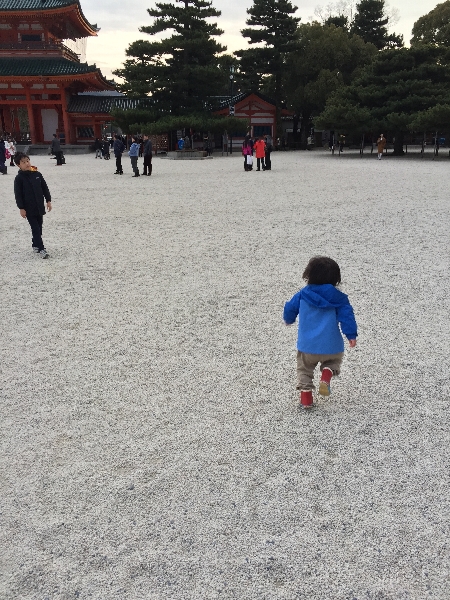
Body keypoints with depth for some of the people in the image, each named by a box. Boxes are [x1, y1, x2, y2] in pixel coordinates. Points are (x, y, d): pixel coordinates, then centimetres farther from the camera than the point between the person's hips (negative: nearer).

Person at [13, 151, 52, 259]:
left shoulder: (37, 174, 3)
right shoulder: (19, 178, -9)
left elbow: (45, 188, 9)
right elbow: (18, 194, -9)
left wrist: (48, 200, 6)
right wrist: (21, 208, -12)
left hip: (39, 206, 5)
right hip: (29, 208, -5)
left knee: (39, 227, 13)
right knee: (35, 228, -5)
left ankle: (35, 245, 29)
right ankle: (41, 249, -5)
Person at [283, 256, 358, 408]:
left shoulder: (302, 295, 0)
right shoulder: (338, 298, -2)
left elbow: (290, 309, 11)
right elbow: (346, 315, -10)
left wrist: (288, 320, 32)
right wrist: (351, 334, -8)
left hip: (307, 346, 0)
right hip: (331, 346, 0)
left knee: (304, 369, 21)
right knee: (333, 361, 29)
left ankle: (306, 398, 13)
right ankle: (326, 378, 1)